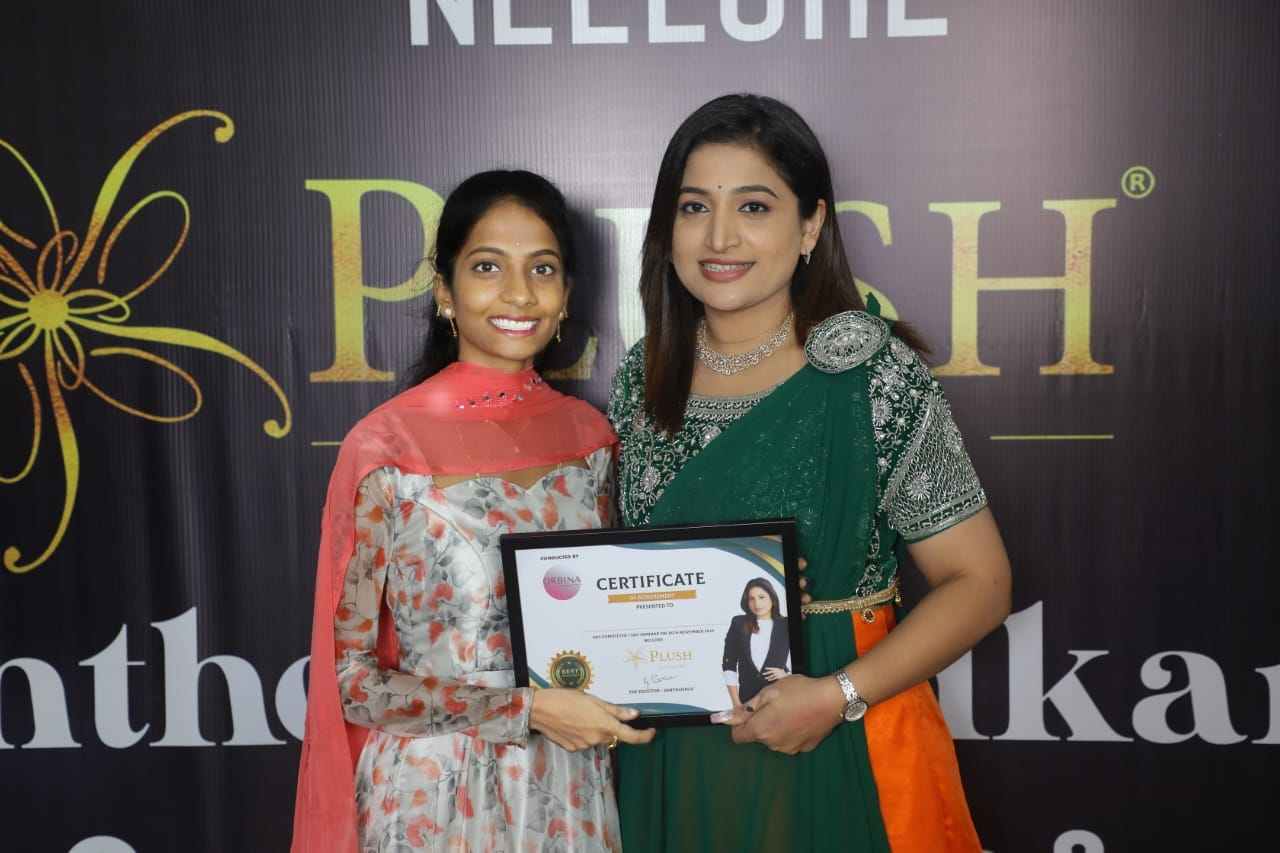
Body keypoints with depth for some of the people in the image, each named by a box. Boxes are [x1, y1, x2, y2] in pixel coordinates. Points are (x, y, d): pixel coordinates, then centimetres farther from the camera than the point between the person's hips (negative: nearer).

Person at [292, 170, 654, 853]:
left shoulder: (589, 434, -2)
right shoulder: (386, 447, -16)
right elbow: (350, 679, -12)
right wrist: (528, 709, -17)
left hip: (568, 787, 4)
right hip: (437, 793, -4)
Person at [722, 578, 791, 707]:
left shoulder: (786, 626, 1)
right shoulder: (739, 624, 3)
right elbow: (729, 664, 3)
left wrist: (788, 674, -10)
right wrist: (736, 703, -1)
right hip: (748, 699, 1)